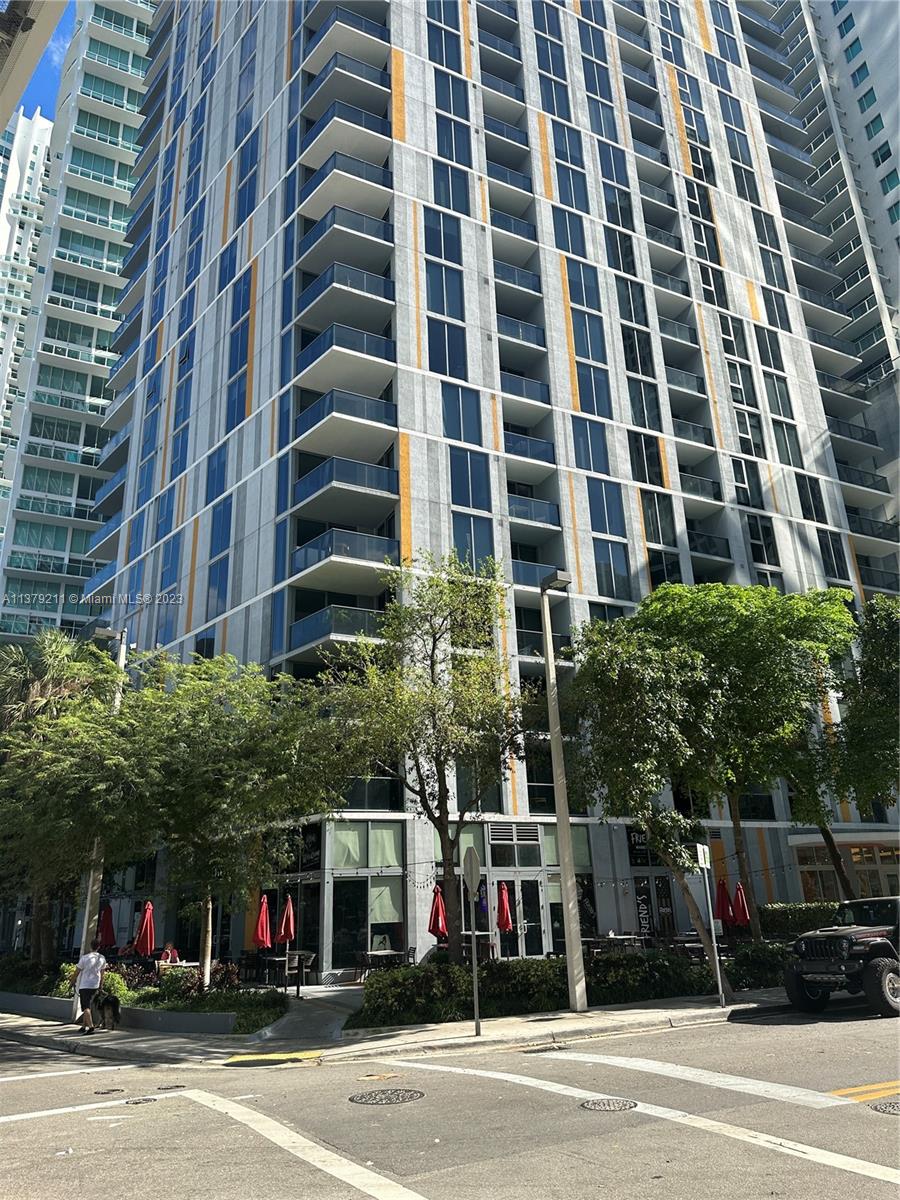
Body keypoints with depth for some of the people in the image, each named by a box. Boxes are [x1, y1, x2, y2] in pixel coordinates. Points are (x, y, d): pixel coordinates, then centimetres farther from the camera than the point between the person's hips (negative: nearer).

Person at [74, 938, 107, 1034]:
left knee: (86, 1007, -7)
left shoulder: (84, 958, -15)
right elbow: (102, 973, 11)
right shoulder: (102, 959, 2)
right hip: (95, 985, 5)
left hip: (84, 985, -5)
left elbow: (77, 971, -6)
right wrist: (100, 986, 22)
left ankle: (91, 1026, -21)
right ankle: (84, 1026, 24)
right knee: (87, 1005, 19)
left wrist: (74, 981, 12)